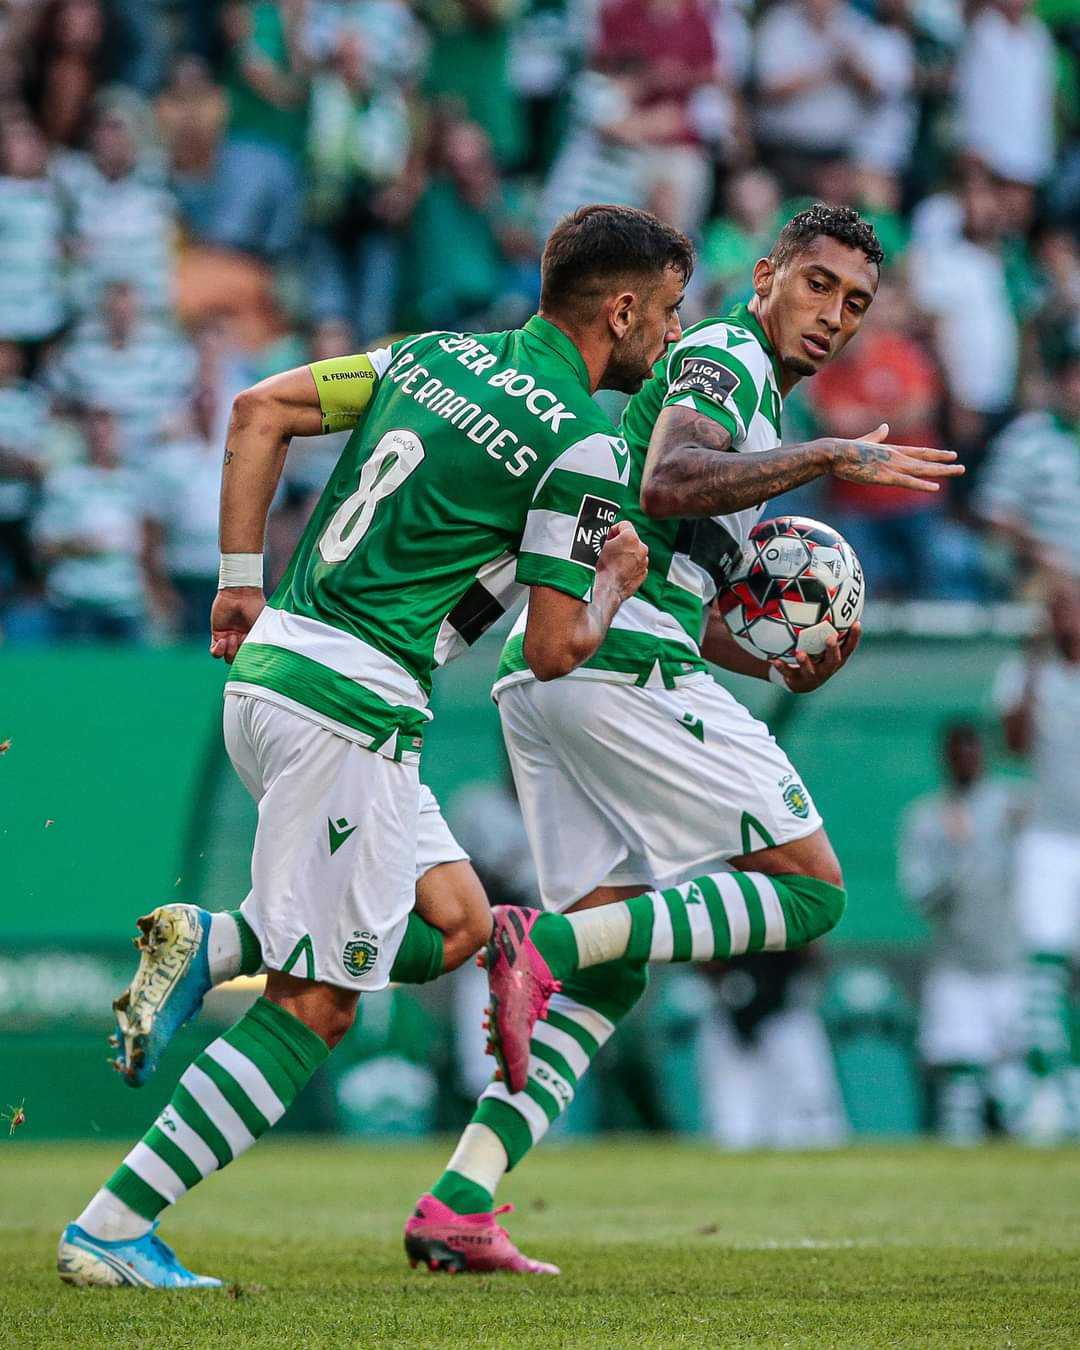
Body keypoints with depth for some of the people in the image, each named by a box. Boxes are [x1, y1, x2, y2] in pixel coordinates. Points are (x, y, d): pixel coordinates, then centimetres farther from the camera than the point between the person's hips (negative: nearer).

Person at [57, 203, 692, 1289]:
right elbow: (553, 651, -10)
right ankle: (113, 1231, -8)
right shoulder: (584, 446, -9)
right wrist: (618, 578, 10)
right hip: (352, 706, -8)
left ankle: (209, 943, 4)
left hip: (268, 664, 8)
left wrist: (242, 579, 15)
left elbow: (260, 409, 13)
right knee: (315, 1006, -3)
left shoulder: (439, 354, 13)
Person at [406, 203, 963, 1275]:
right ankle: (545, 941, -20)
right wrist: (829, 456, -19)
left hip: (541, 666, 10)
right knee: (809, 890, -7)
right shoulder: (722, 357, -1)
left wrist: (780, 666, 19)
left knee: (609, 967, 9)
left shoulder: (752, 397, 30)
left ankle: (457, 1205, -1)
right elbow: (664, 486, -21)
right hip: (617, 660, -10)